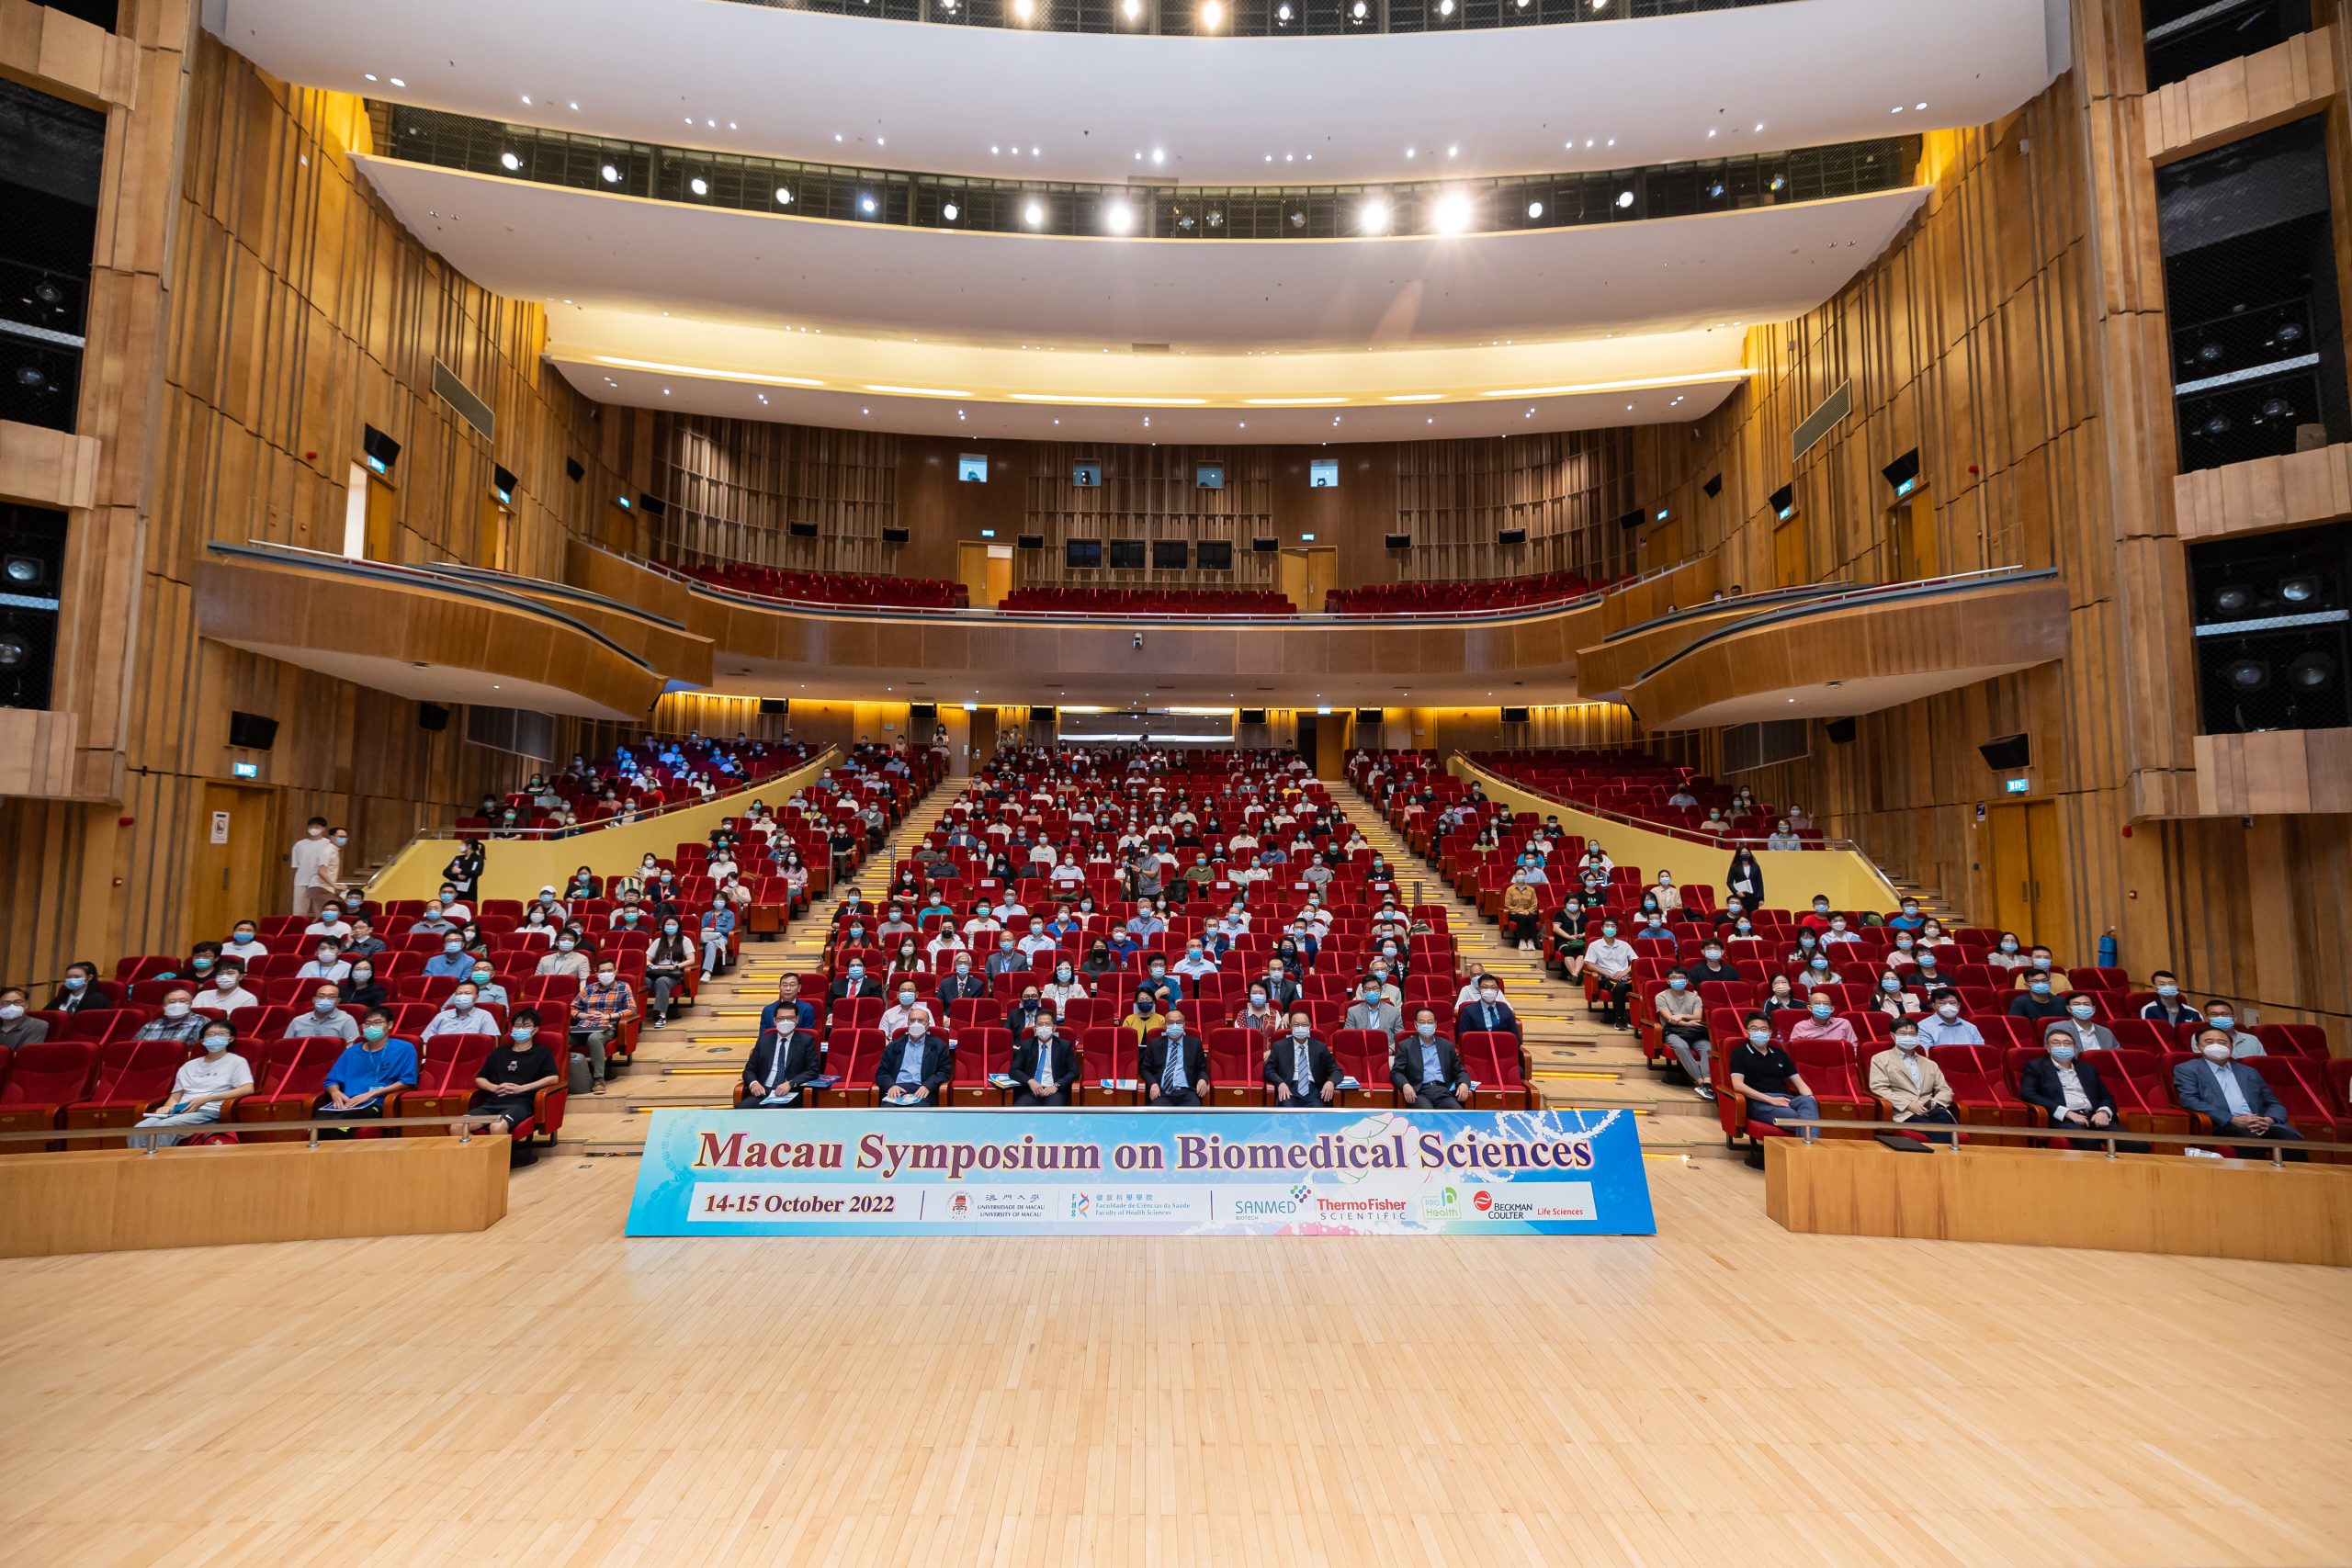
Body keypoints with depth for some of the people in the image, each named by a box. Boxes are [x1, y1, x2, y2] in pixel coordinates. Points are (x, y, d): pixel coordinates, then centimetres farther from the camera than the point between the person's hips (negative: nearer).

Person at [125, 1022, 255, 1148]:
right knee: (140, 1128, -24)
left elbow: (248, 1089, -9)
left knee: (162, 1128, -31)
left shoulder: (236, 1062, 7)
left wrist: (205, 1099, -12)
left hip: (208, 1112, -5)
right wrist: (168, 1106, -4)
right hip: (180, 1111, 5)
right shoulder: (189, 1066, 24)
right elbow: (175, 1096, 21)